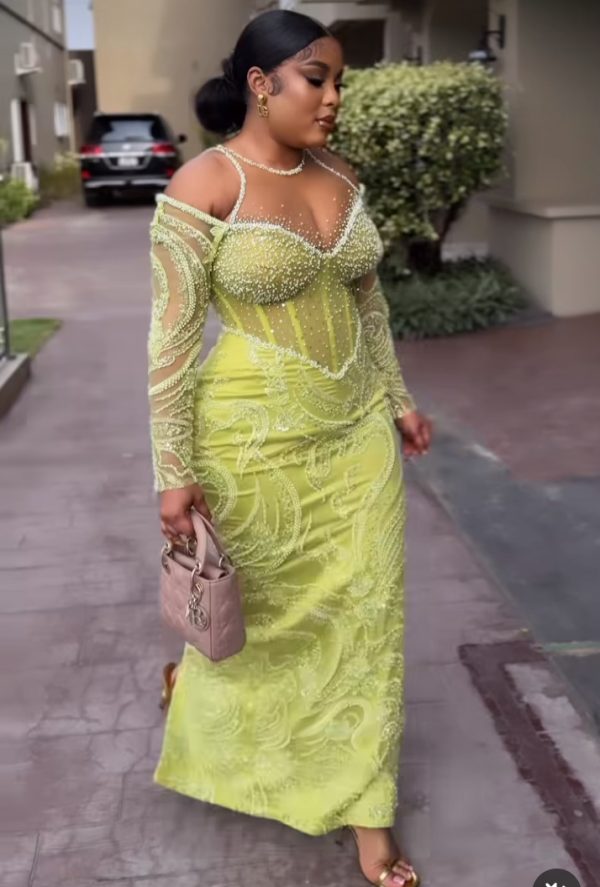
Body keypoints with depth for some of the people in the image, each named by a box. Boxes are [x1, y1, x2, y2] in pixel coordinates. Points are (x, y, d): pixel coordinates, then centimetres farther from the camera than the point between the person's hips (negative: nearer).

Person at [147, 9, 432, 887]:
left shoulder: (341, 176, 4)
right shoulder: (202, 187, -15)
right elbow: (172, 336, -15)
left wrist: (399, 398, 16)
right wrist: (175, 472, -15)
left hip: (356, 429, 6)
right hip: (257, 437, -5)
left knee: (365, 612, 8)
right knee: (259, 604, 15)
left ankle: (366, 812, 24)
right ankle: (194, 676, 52)